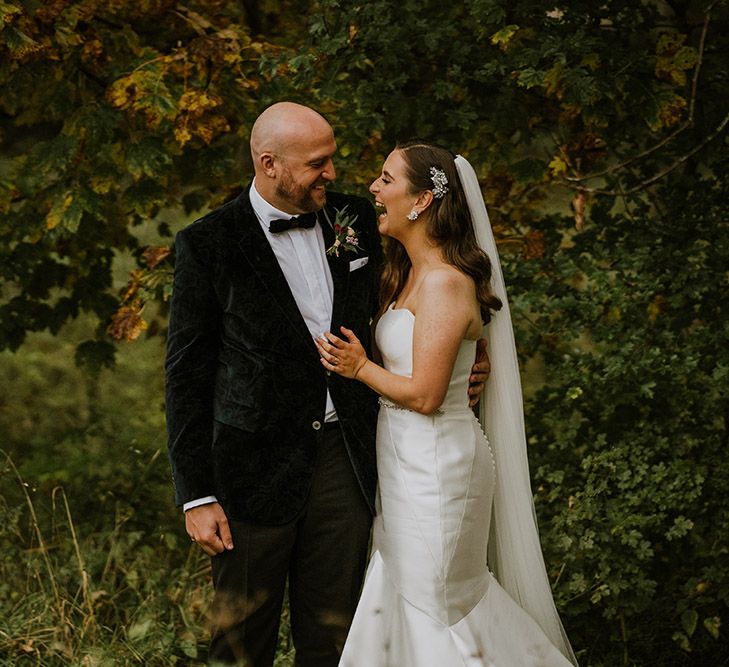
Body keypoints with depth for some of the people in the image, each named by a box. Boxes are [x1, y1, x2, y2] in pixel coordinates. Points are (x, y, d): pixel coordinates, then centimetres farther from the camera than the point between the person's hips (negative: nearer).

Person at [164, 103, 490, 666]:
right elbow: (187, 376, -5)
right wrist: (197, 495, -8)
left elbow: (386, 318, 21)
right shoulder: (209, 244, -7)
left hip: (345, 461, 4)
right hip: (257, 467, -4)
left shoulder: (356, 221, 6)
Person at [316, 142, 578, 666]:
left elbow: (424, 395, -22)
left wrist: (360, 367, -10)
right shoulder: (410, 274, 11)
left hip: (436, 465, -10)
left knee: (435, 609, 3)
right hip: (407, 460, 10)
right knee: (397, 599, 16)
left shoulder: (445, 283, -20)